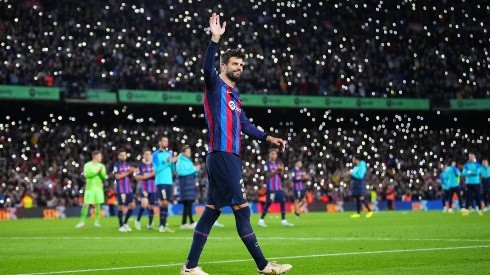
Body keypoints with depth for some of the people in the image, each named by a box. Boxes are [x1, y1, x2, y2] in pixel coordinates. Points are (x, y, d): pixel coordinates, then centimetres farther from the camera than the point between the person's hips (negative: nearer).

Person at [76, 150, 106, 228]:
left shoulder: (102, 166, 9)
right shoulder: (87, 165, 0)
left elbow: (104, 177, 3)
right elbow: (86, 174, -14)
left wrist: (101, 172, -16)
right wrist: (96, 172, -13)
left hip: (99, 187, 3)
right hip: (90, 187, -3)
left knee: (98, 204, 1)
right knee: (86, 204, -8)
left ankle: (97, 221, 8)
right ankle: (82, 221, -1)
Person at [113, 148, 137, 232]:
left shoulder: (128, 164, 13)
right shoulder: (116, 165, -4)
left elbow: (130, 176, 13)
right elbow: (117, 176, -14)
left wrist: (132, 172, -8)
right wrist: (128, 172, -17)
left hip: (129, 189, 6)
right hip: (120, 189, -6)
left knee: (132, 205, 2)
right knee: (121, 207, -1)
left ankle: (125, 223, 16)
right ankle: (121, 226, 9)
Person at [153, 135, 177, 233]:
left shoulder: (169, 153, 14)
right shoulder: (156, 154, -2)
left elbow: (172, 170, 16)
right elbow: (156, 169, -9)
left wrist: (172, 163, -4)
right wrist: (167, 163, -16)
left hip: (169, 181, 5)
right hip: (161, 182, -5)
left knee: (166, 203, 4)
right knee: (163, 203, -11)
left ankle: (164, 225, 7)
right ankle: (161, 226, -8)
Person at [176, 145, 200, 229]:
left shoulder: (189, 161, 19)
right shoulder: (180, 162, -5)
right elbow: (181, 172, -19)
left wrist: (196, 170, 2)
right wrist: (193, 169, -16)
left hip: (191, 184, 9)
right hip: (185, 185, -9)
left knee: (187, 205, 8)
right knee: (188, 204, -14)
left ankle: (183, 224, 10)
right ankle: (191, 222, -18)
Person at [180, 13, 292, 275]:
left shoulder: (234, 95, 22)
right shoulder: (215, 86, -3)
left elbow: (245, 125, 25)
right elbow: (207, 68, -24)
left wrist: (269, 138, 16)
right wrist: (215, 39, -34)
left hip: (230, 157, 9)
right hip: (222, 156, -9)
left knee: (212, 210, 8)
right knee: (241, 209, -6)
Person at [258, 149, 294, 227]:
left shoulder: (278, 164, 14)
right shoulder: (267, 164, -5)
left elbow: (280, 176, 15)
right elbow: (267, 175, -13)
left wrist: (281, 171, -5)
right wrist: (276, 171, -21)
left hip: (279, 186, 6)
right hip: (271, 187, -6)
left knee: (283, 201, 0)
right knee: (268, 203, -7)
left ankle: (283, 221, 4)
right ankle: (261, 220, 1)